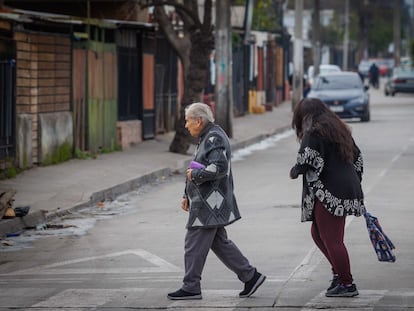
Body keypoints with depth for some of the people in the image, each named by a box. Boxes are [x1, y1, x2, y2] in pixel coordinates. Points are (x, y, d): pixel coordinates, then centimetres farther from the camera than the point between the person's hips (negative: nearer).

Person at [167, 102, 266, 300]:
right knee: (219, 243, 15)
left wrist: (195, 174, -17)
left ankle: (190, 287, 1)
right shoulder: (206, 138, 18)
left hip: (209, 204, -11)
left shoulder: (215, 138, -15)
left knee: (194, 245, -5)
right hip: (207, 203, 11)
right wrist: (187, 195, 24)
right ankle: (250, 276, 17)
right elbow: (199, 170, 26)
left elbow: (219, 167, -29)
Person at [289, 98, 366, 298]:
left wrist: (294, 171, 2)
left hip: (329, 193, -9)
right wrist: (356, 187, 27)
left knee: (331, 239, -4)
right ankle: (339, 273, 17)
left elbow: (306, 161, -19)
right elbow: (357, 158, 22)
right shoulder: (339, 129, 18)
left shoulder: (314, 133, -9)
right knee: (317, 233, 18)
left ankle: (347, 284, -1)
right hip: (347, 189, 9)